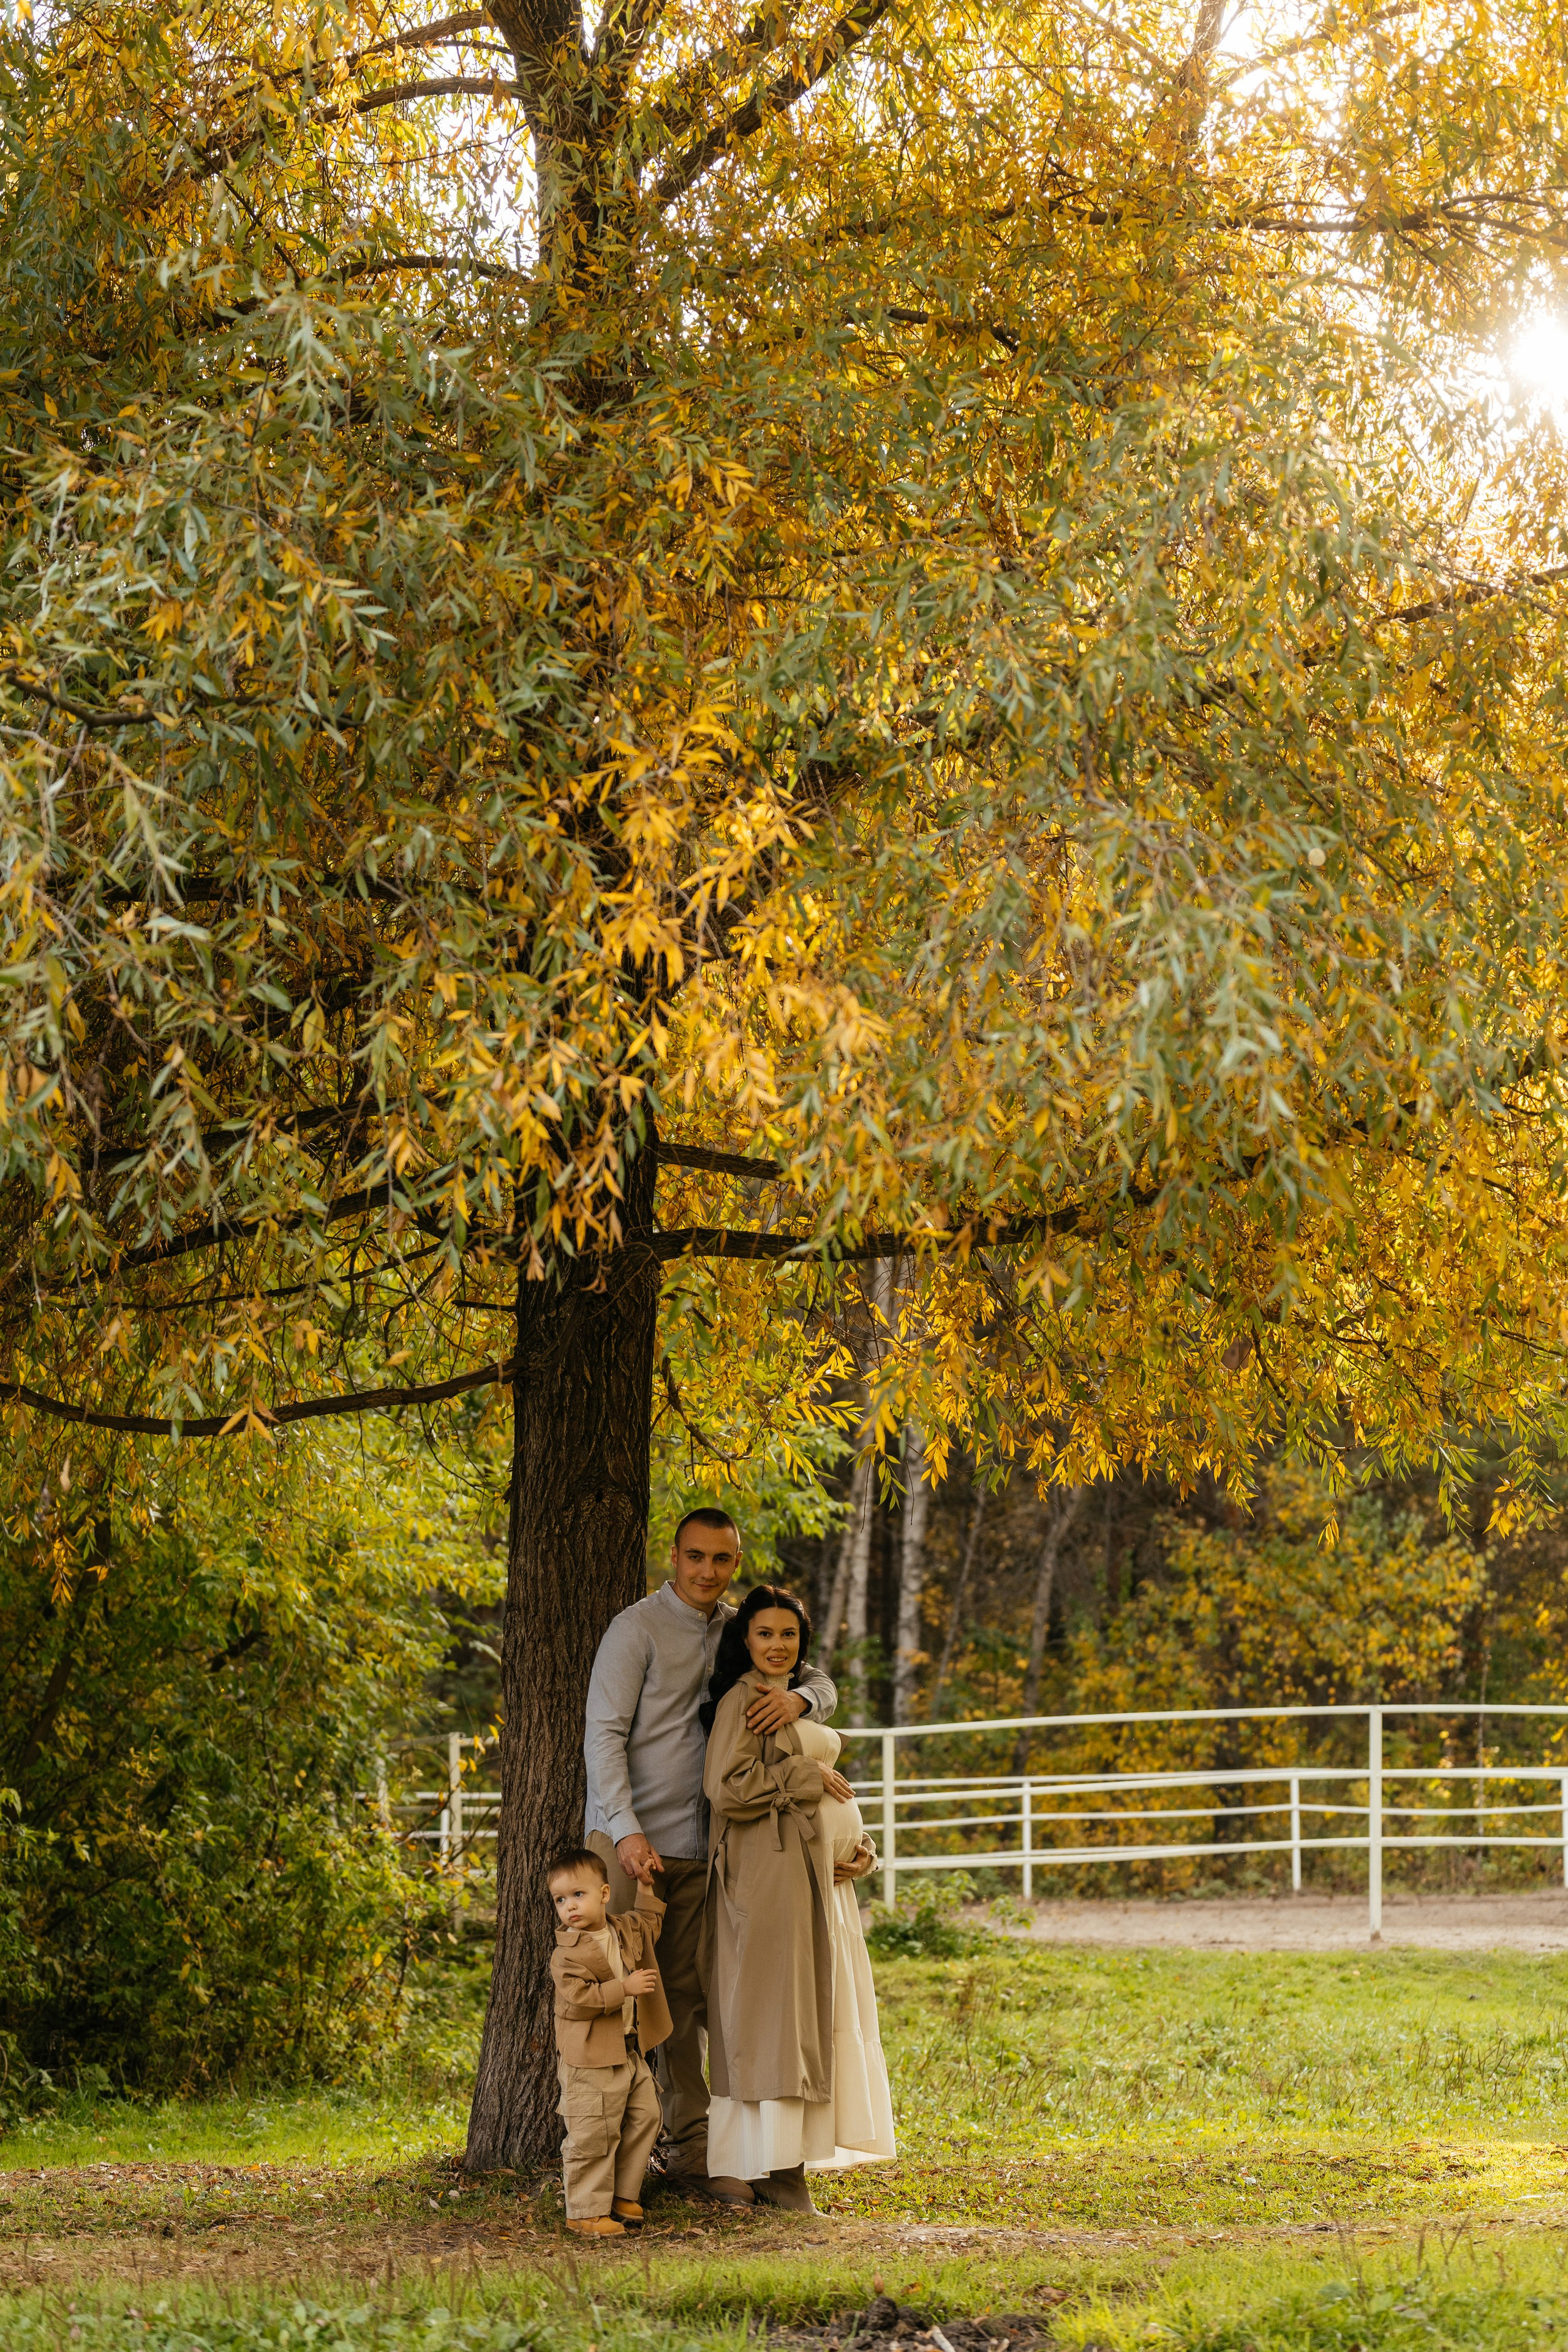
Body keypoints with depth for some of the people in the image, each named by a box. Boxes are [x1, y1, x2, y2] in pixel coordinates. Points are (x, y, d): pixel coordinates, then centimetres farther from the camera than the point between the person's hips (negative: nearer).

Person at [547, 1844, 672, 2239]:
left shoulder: (625, 1930, 8)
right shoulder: (567, 1954, -15)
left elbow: (649, 1925, 31)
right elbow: (578, 1999, -24)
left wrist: (648, 1885, 23)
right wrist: (624, 1989, -24)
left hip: (630, 2053, 8)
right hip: (590, 2061, -8)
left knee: (644, 2118, 13)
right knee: (593, 2135, -6)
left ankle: (623, 2196, 26)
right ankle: (586, 2213, 1)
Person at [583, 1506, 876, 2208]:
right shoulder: (638, 1628, -7)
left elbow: (824, 1685, 14)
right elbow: (604, 1734, -12)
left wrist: (798, 1697, -12)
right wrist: (627, 1830, -22)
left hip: (699, 1845, 5)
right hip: (628, 1839, -5)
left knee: (687, 1996, 6)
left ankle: (691, 2150, 11)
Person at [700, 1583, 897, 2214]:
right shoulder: (743, 1699, -8)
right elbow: (729, 1787, -20)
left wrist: (854, 1842, 13)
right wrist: (807, 1778, -12)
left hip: (816, 1871, 10)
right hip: (768, 1872, -10)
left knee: (813, 2015, 8)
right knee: (776, 2014, -10)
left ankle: (787, 2163, 11)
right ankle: (776, 2170, -10)